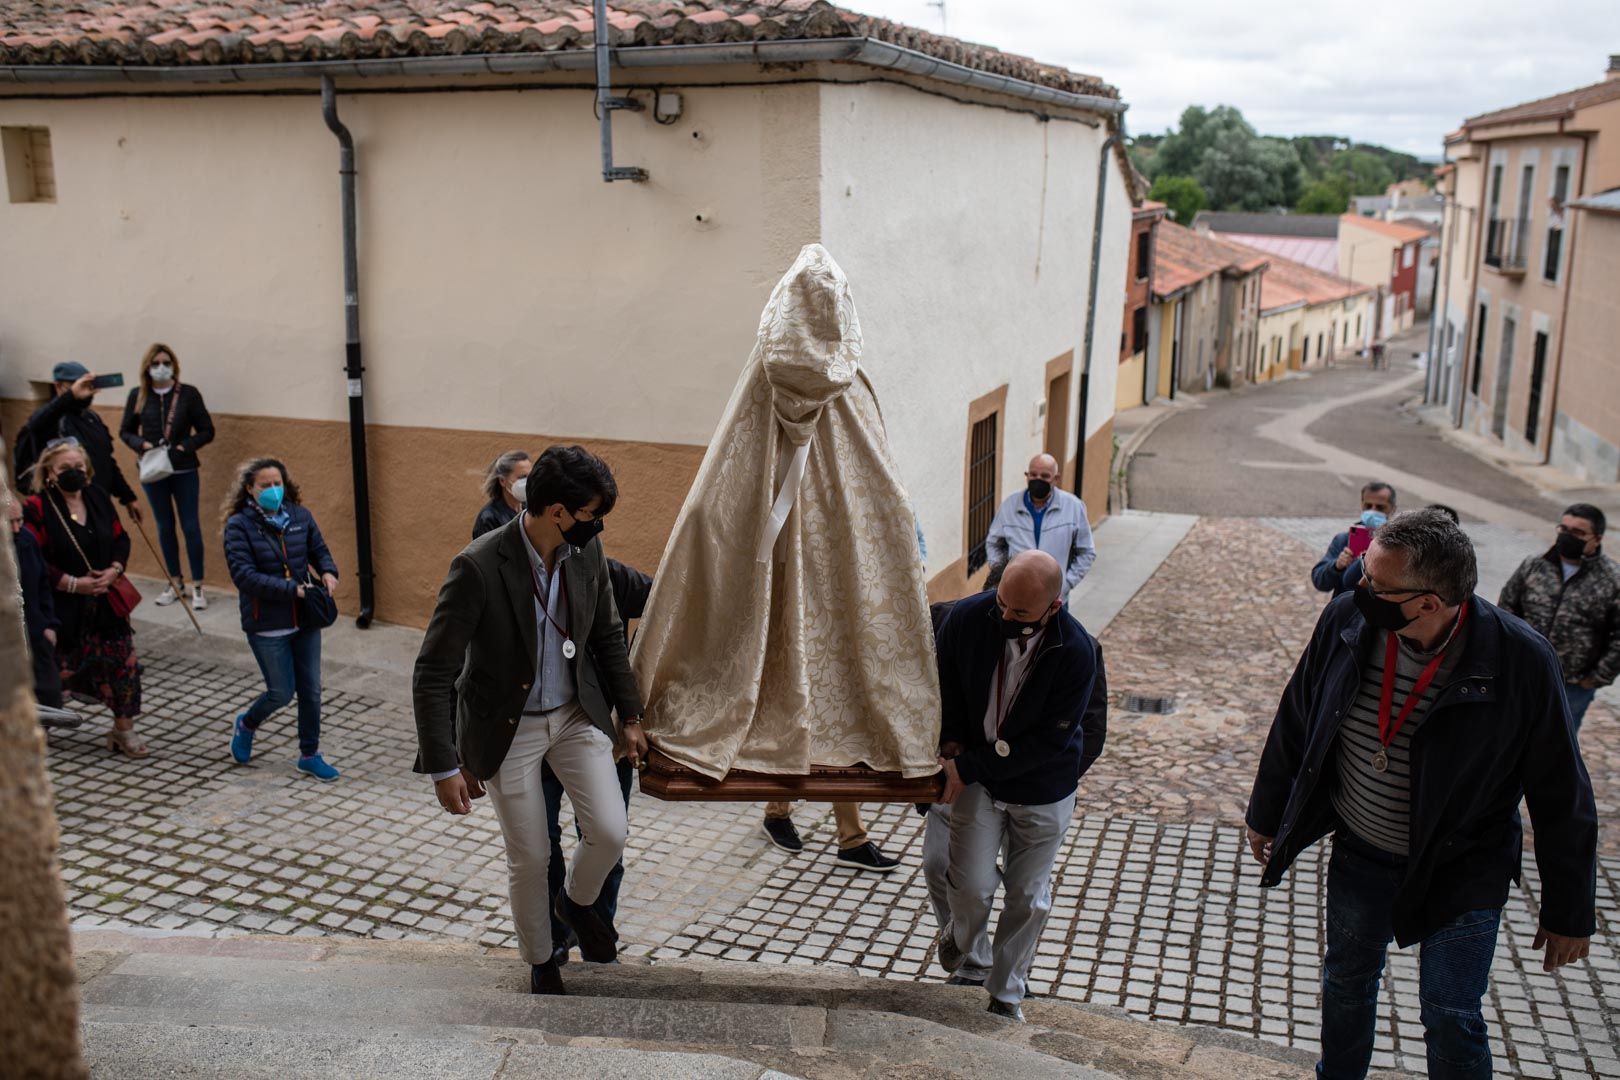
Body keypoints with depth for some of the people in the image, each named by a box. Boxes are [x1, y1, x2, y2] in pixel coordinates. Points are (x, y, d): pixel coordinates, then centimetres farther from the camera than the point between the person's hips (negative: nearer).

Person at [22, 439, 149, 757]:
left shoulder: (98, 498, 4)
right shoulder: (37, 509, -12)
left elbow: (121, 539, 11)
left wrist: (114, 570, -6)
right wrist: (73, 584, -18)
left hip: (105, 599, 5)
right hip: (62, 605, -5)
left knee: (122, 662, 3)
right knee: (60, 668, 5)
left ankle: (124, 728, 16)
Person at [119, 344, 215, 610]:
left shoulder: (188, 393, -6)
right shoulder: (137, 396, 0)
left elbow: (207, 431, -3)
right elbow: (125, 431, 8)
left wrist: (185, 446, -17)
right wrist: (141, 444, -11)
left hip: (184, 471, -2)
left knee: (191, 526, 0)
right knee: (164, 527, 12)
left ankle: (197, 586, 7)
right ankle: (175, 582, 24)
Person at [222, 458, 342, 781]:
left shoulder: (300, 516, -1)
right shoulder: (239, 525, -12)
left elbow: (319, 550, 12)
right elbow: (244, 575, -19)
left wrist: (328, 571, -11)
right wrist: (292, 589, -25)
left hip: (305, 620, 4)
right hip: (266, 625, -4)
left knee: (310, 690, 10)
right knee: (282, 692, 4)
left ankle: (309, 755, 27)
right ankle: (245, 724, 37)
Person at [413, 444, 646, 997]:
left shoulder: (586, 550, -10)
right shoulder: (479, 566, -27)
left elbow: (608, 635, 7)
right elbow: (433, 674, -21)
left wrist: (629, 715, 11)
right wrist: (444, 767, -20)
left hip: (577, 716, 4)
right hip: (507, 728, -4)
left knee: (610, 834, -4)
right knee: (529, 858, 7)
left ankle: (578, 901, 30)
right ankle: (540, 961, 34)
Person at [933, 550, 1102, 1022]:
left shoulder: (1076, 653, -24)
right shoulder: (966, 618, -18)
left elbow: (1047, 741, -20)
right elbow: (945, 686, 2)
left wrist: (967, 767, -22)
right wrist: (951, 743, -12)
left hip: (1042, 789, -1)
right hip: (976, 776, 1)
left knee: (1028, 898, 10)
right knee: (972, 883, -9)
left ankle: (1007, 993, 34)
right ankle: (968, 952, 26)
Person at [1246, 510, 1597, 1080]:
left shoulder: (1521, 662, -25)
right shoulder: (1346, 620, -17)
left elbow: (1562, 798, -13)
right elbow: (1295, 722, 0)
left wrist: (1569, 913, -5)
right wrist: (1267, 814, 11)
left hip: (1461, 874, -3)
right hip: (1359, 855, 4)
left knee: (1451, 1017, 1)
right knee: (1347, 981, 19)